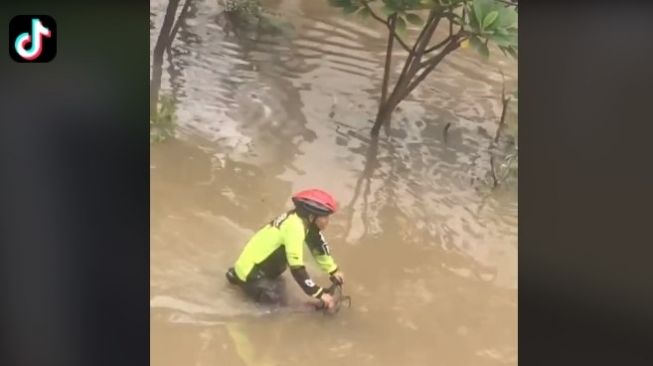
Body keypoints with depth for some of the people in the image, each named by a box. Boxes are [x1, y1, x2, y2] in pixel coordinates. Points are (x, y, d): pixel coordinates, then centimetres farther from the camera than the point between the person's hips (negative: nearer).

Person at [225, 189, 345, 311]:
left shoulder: (303, 218, -4)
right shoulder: (294, 226, -31)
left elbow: (319, 245, 12)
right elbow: (297, 269, -33)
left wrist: (334, 271, 9)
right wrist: (321, 294, -29)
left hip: (255, 263, 9)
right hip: (250, 271, -9)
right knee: (277, 303, -16)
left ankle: (237, 274, 22)